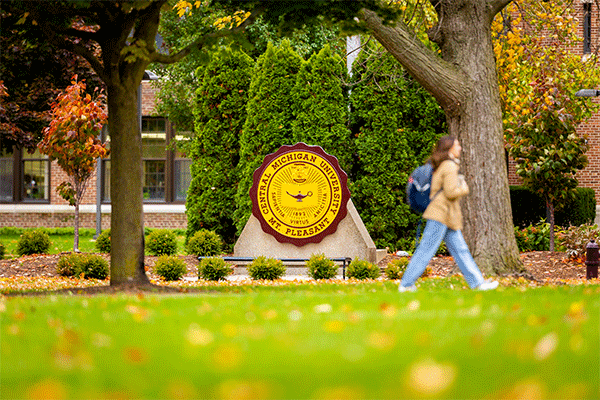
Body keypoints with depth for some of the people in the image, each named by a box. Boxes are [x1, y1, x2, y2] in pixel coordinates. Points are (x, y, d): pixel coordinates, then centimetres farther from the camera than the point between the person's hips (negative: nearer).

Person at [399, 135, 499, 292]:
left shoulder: (441, 166, 18)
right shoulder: (449, 166, -13)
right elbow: (451, 192, -20)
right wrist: (464, 188, -2)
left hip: (449, 217, 11)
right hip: (441, 214, -11)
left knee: (460, 250, 8)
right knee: (426, 250, -7)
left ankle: (477, 282, 9)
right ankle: (405, 285, -4)